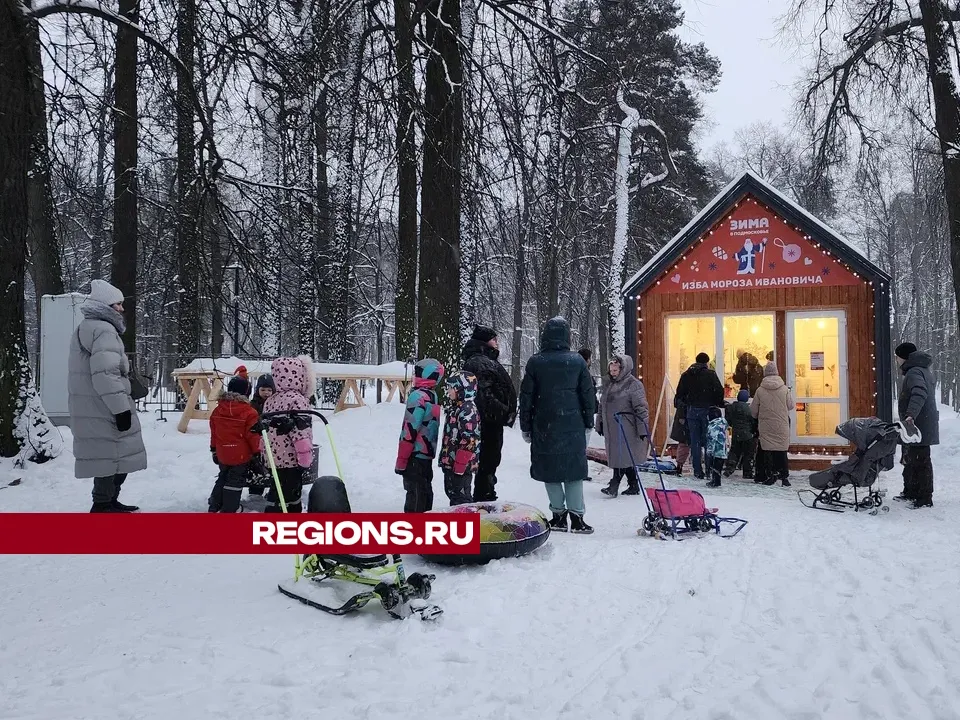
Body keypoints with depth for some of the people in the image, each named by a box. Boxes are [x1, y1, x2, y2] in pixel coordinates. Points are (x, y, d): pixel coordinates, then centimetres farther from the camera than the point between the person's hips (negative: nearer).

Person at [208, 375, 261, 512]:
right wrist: (257, 453, -1)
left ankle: (214, 506, 30)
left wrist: (214, 450, 20)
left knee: (223, 478, 23)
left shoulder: (217, 410, 1)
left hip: (222, 454, 6)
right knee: (235, 481, 5)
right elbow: (253, 436, -13)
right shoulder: (250, 413, -17)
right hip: (241, 455, -6)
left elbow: (213, 433, 9)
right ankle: (229, 510, 9)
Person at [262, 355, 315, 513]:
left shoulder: (271, 400, 13)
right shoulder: (297, 399, -16)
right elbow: (300, 431, -22)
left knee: (293, 497, 20)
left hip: (275, 458, 9)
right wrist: (305, 457, -16)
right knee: (280, 501, -6)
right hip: (290, 459, -9)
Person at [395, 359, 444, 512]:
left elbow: (410, 430, -19)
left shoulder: (418, 396, -16)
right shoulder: (433, 396, 10)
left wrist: (400, 461, -14)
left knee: (415, 493, -5)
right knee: (425, 491, 16)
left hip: (415, 455, -9)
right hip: (428, 453, 9)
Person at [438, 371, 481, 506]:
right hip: (451, 463, 10)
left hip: (462, 464, -10)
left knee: (460, 495, -4)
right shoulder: (457, 407, 13)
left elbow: (469, 439, -24)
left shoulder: (468, 410, -19)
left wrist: (459, 464, -22)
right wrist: (446, 459, 22)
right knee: (451, 490, 19)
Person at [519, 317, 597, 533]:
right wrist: (589, 424, 12)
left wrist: (525, 427, 9)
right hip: (573, 426, 1)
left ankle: (559, 514, 8)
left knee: (550, 468, 8)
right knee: (573, 468, 5)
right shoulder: (577, 361, 0)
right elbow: (588, 394, 4)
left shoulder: (535, 362, -1)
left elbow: (526, 397, 1)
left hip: (544, 426, 0)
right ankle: (576, 517, 1)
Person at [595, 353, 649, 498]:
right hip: (612, 430, 8)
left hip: (626, 430, -8)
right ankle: (634, 486, 19)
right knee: (625, 459, 11)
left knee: (622, 457, -9)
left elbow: (641, 408, -12)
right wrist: (600, 424, 21)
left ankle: (614, 486, -7)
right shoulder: (609, 385, 17)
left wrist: (643, 429, -16)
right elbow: (602, 407, 23)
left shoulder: (634, 385, -7)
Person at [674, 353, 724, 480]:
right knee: (708, 440, 4)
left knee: (695, 441, 5)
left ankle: (698, 471, 5)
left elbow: (680, 393, 6)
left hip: (692, 411, 3)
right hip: (707, 410, -3)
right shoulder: (710, 374, -4)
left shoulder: (686, 375, 7)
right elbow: (719, 391, -10)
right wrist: (719, 404, 4)